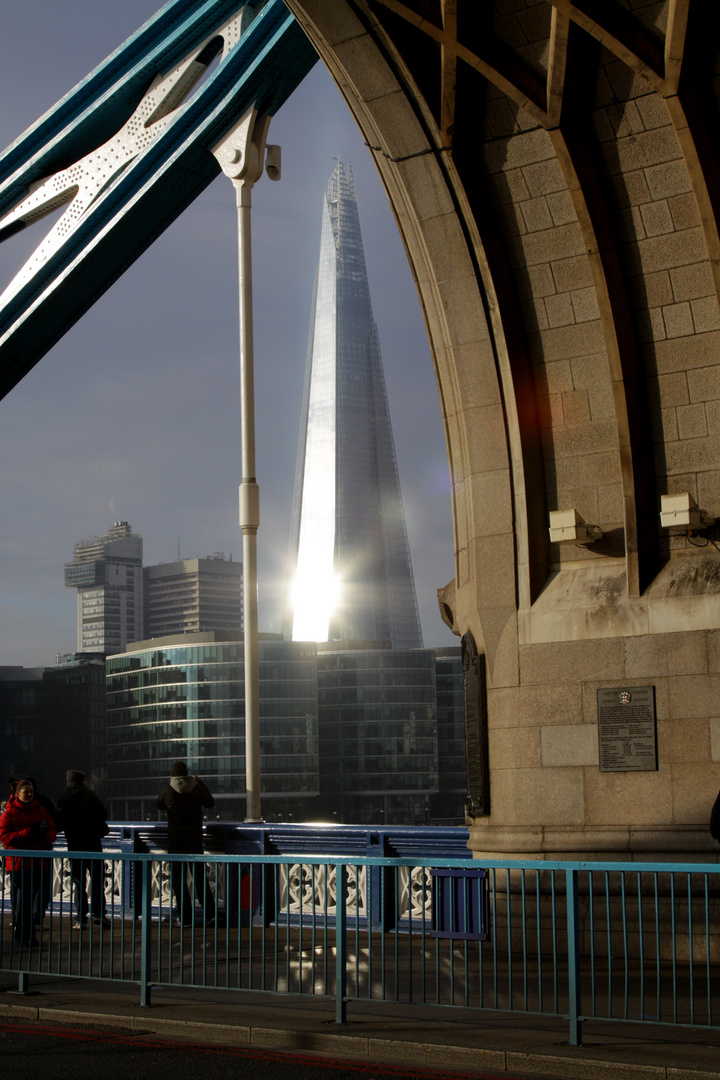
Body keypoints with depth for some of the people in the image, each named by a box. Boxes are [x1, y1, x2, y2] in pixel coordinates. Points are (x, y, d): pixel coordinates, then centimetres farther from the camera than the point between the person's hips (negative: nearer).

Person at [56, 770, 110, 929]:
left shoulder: (63, 799, 1)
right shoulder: (89, 795, -4)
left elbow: (60, 822, 7)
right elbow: (103, 814, -3)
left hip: (74, 845, 2)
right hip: (93, 843, -2)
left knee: (79, 882, 6)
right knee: (97, 878, 6)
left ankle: (81, 919, 3)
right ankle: (98, 913, -2)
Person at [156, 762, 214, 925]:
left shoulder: (167, 791, -7)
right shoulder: (197, 788, -4)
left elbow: (159, 806, 11)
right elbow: (210, 803, 11)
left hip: (175, 838, -2)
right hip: (195, 837, 2)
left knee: (178, 878, 4)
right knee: (199, 876, 10)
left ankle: (186, 918, 0)